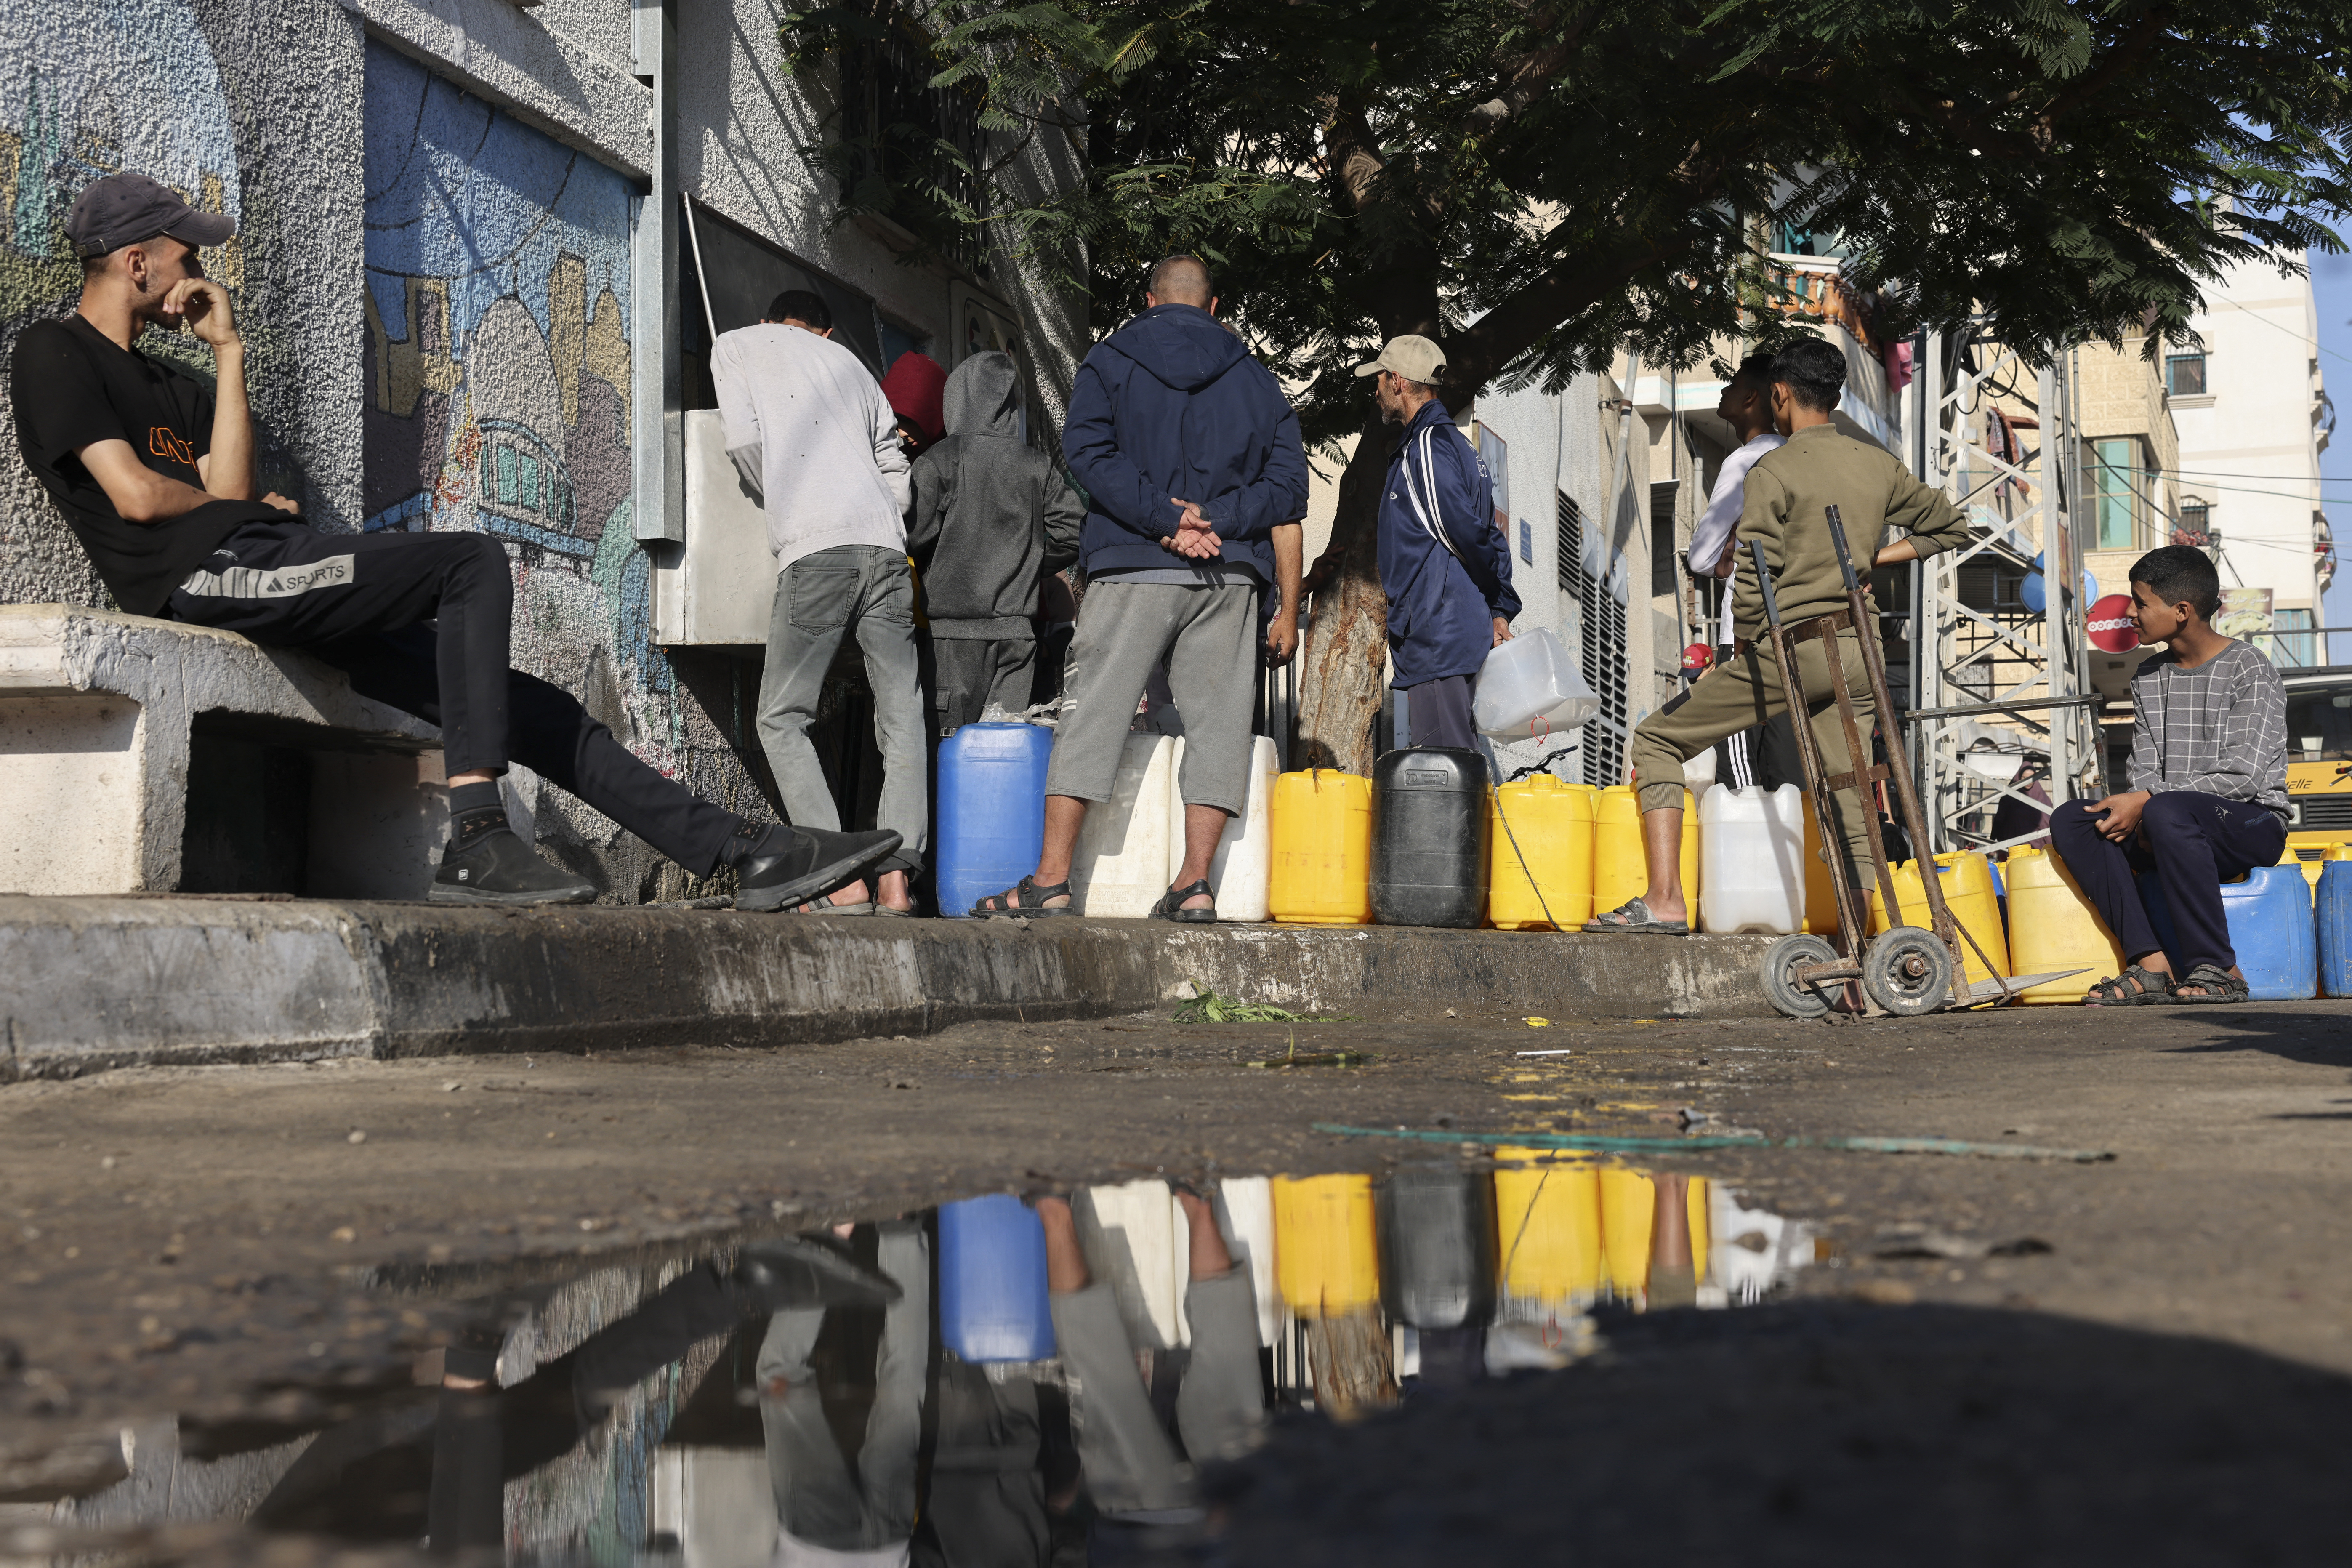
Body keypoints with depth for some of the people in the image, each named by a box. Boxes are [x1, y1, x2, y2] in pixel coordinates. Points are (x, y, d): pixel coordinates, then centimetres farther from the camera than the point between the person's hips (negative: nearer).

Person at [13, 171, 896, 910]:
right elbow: (136, 496, -10)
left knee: (513, 702, 0)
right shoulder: (55, 355, 3)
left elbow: (229, 489, 12)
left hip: (272, 578, 9)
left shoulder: (163, 382, 29)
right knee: (474, 565, -21)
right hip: (211, 577, -9)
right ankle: (476, 842, -28)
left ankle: (735, 852, -3)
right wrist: (231, 502, 8)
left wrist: (226, 352, 14)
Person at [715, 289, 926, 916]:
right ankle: (895, 876, -8)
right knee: (904, 720, 5)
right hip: (886, 546, 4)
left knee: (782, 719, 2)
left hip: (814, 545, -4)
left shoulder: (736, 346, 19)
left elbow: (744, 438, 4)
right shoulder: (850, 363, 29)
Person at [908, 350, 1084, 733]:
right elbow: (1072, 532, 4)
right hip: (1018, 626, 3)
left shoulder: (937, 461, -4)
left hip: (957, 623, -3)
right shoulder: (1037, 465, 7)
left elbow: (917, 536, -11)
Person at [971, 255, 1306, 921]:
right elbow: (1289, 484, 5)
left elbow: (1089, 450, -8)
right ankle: (1196, 884, -2)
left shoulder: (1109, 361, 8)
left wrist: (1164, 517, -12)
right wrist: (1212, 521, -6)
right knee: (1216, 720, 4)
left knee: (1093, 714, 0)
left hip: (1135, 568, -2)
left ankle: (1051, 881, -3)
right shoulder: (1255, 377, 14)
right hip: (1230, 573, 2)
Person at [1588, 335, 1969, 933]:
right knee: (1849, 800, 9)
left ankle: (1664, 901, -6)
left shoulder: (1775, 470, -7)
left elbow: (1753, 582, -13)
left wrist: (1743, 651, 2)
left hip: (1788, 647, -6)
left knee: (1658, 739, 5)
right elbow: (1949, 525, 25)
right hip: (1857, 654, 6)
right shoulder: (1879, 466, 12)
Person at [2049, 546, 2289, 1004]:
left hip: (2255, 824, -7)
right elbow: (2146, 772, 10)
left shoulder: (2249, 670, -7)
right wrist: (2140, 817, -14)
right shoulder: (2149, 678, 14)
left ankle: (2218, 970, -30)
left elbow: (2244, 776, -17)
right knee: (2070, 820, -16)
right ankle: (2152, 965, -27)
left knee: (2166, 812, -38)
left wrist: (2147, 803, -20)